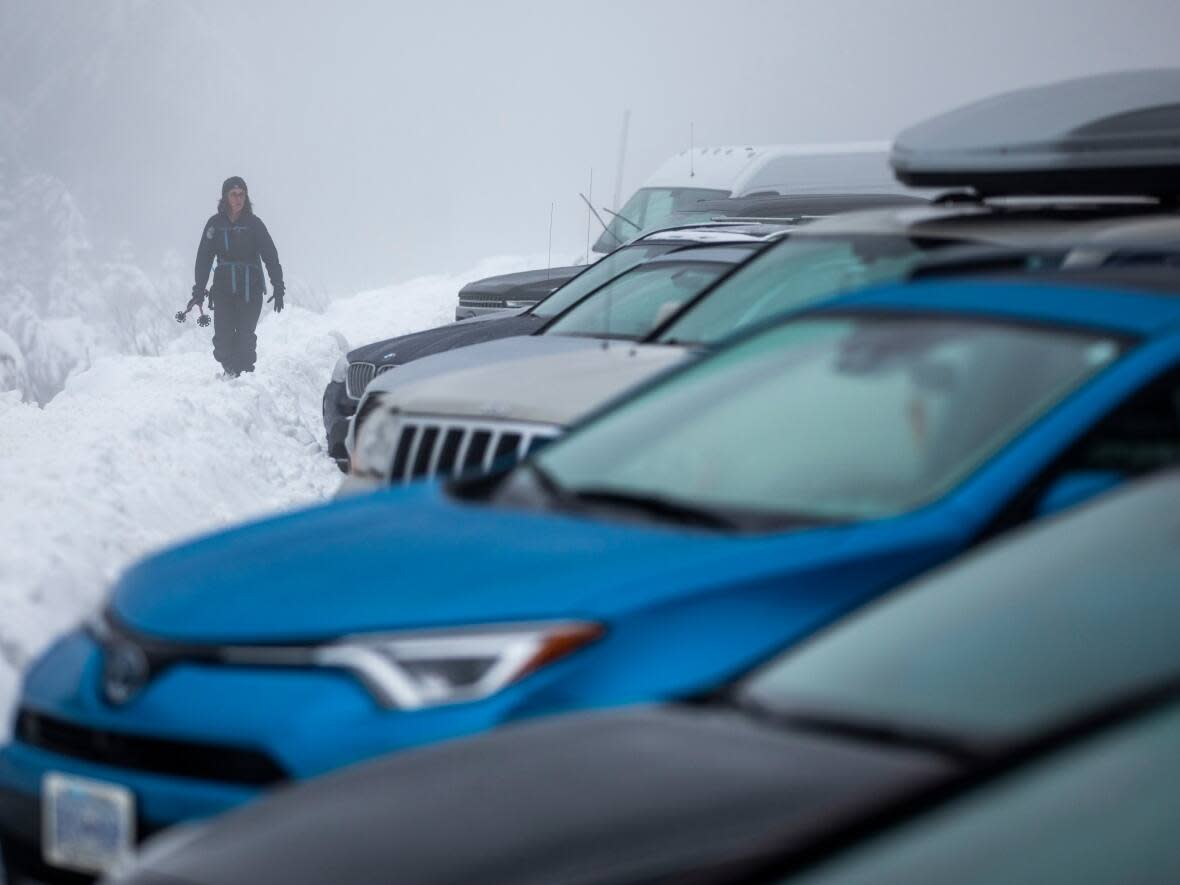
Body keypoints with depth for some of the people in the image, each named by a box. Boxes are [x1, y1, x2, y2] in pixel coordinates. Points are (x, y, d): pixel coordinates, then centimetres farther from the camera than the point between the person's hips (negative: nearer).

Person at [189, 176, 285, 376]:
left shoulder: (254, 223, -1)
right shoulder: (215, 224, 3)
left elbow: (270, 256, -1)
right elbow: (204, 258, 6)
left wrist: (278, 288, -7)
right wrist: (198, 291, 2)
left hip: (251, 290, -1)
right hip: (223, 290, 2)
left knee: (245, 338, -7)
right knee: (223, 339, -5)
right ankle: (230, 372, 15)